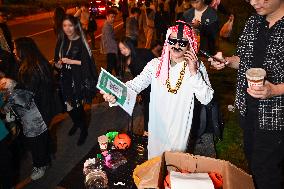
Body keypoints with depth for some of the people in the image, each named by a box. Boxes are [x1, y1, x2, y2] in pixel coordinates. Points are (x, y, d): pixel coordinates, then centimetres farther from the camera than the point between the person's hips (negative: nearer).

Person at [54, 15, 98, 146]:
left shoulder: (81, 42, -8)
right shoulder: (61, 42, 6)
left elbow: (88, 61, -11)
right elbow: (56, 61, 13)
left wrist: (71, 61, -17)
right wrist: (58, 64, -8)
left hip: (79, 79, -4)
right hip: (65, 79, 4)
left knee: (78, 104, 0)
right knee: (68, 105, 6)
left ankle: (84, 130, 25)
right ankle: (76, 123, 39)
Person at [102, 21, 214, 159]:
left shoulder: (197, 67, -7)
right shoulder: (155, 64, -5)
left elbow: (206, 99, -13)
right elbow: (136, 84, -16)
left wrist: (193, 73, -22)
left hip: (180, 130, -1)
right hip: (156, 128, 2)